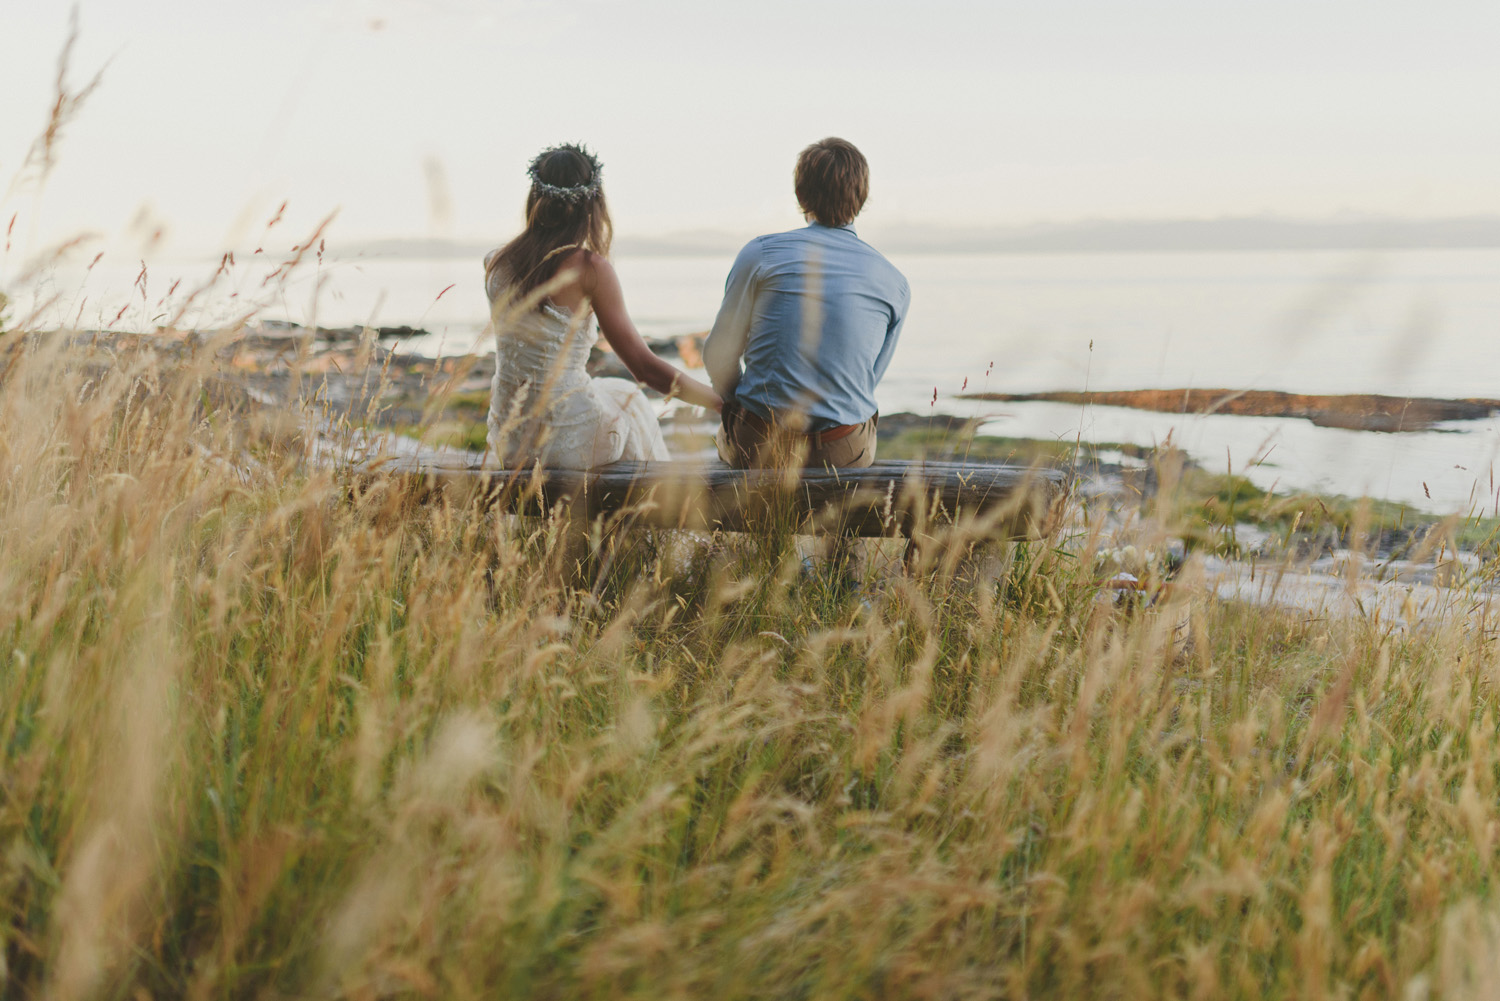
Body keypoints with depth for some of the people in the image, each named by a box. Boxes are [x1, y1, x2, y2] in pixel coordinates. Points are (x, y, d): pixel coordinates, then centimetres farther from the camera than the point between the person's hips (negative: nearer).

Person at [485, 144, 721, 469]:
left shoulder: (496, 263, -1)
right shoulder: (589, 267, -15)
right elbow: (644, 368, -13)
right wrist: (727, 402, -4)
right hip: (569, 446, -5)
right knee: (627, 398, 31)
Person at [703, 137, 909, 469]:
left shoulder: (761, 252, -4)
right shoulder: (895, 284, 2)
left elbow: (719, 355, 0)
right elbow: (866, 381, 10)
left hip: (755, 444, -1)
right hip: (844, 454, 1)